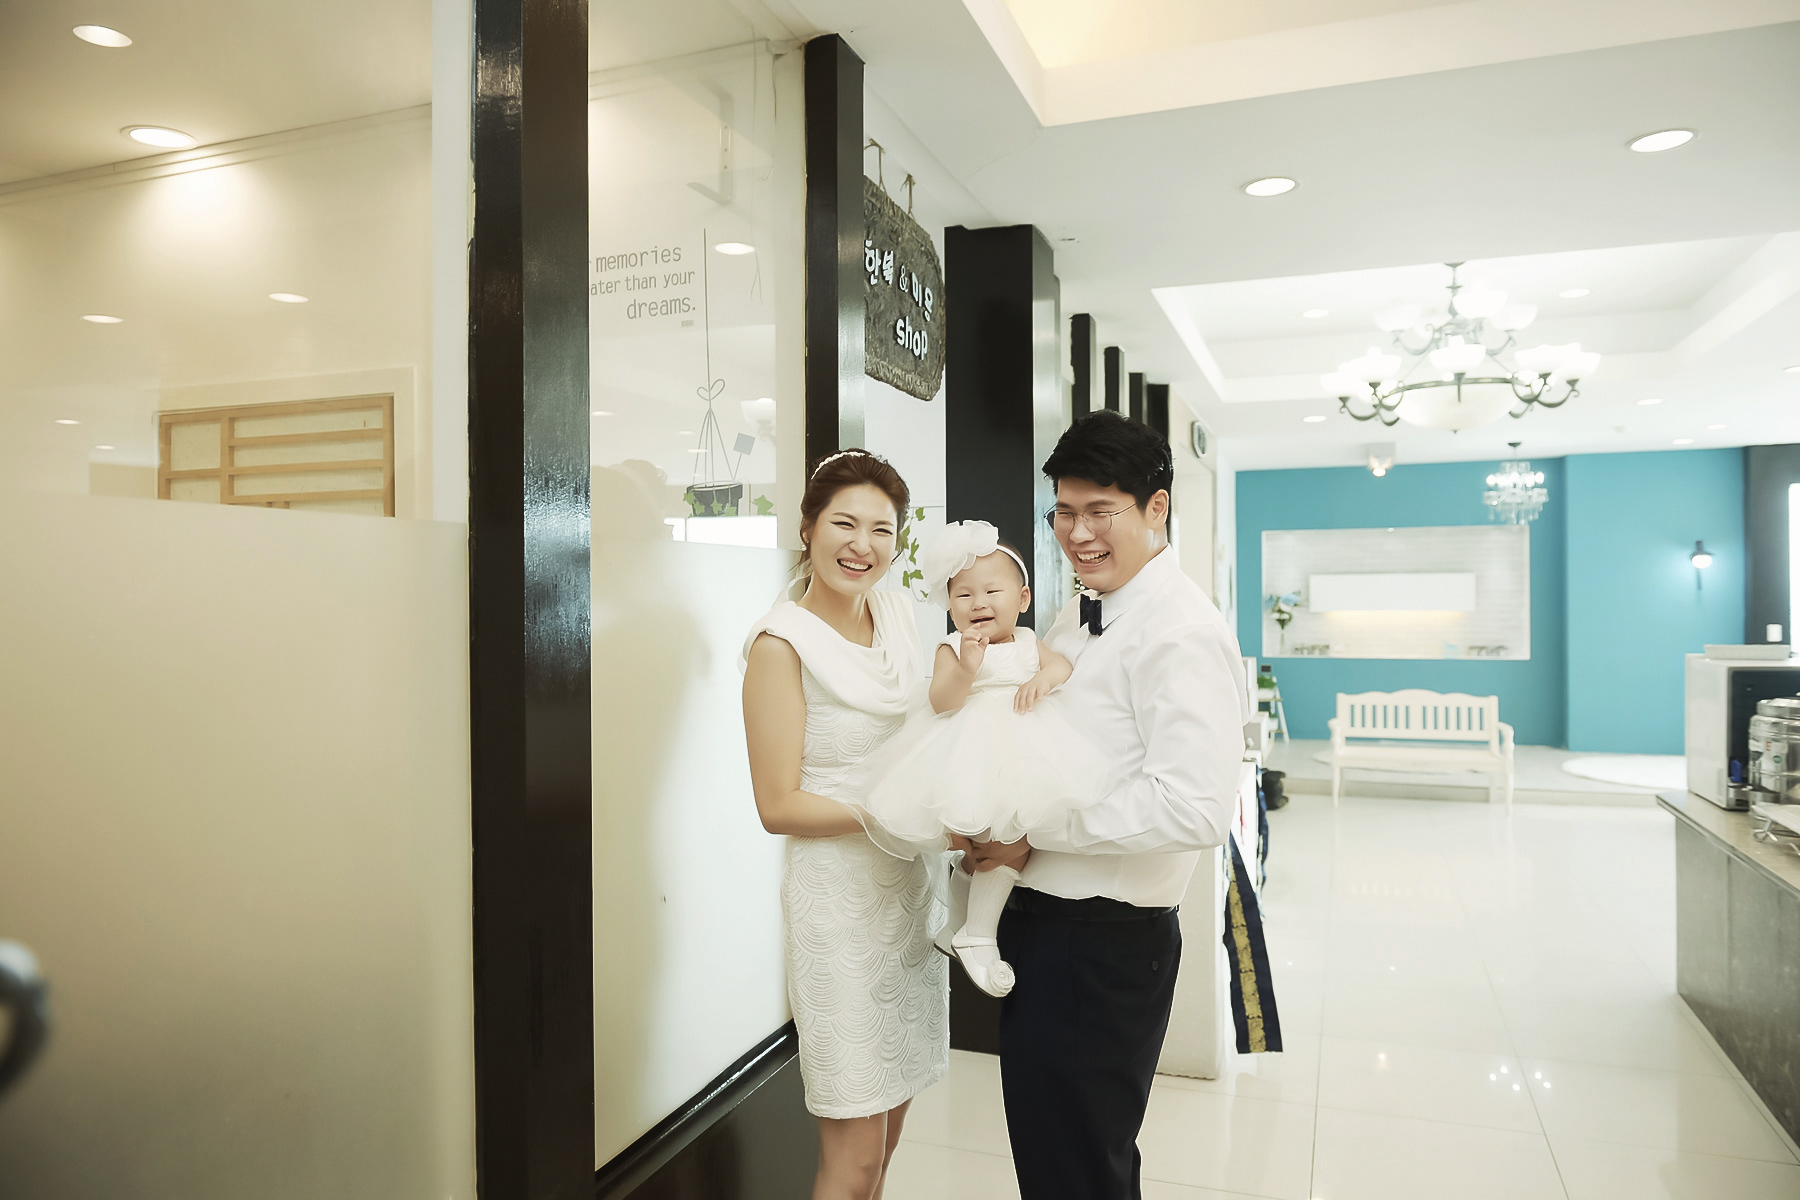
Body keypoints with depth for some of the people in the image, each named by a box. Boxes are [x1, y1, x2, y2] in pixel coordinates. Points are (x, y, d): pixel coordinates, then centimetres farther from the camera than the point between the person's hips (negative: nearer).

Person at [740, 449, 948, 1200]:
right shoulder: (783, 641, -12)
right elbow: (778, 806, -13)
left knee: (886, 1133, 17)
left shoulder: (900, 612, 6)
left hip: (910, 886, 6)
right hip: (839, 893, -6)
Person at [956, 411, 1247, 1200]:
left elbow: (1194, 808, -29)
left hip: (1105, 942, -9)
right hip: (1039, 915, 9)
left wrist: (1036, 831, -22)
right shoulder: (1078, 617, 10)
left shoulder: (1181, 631, -19)